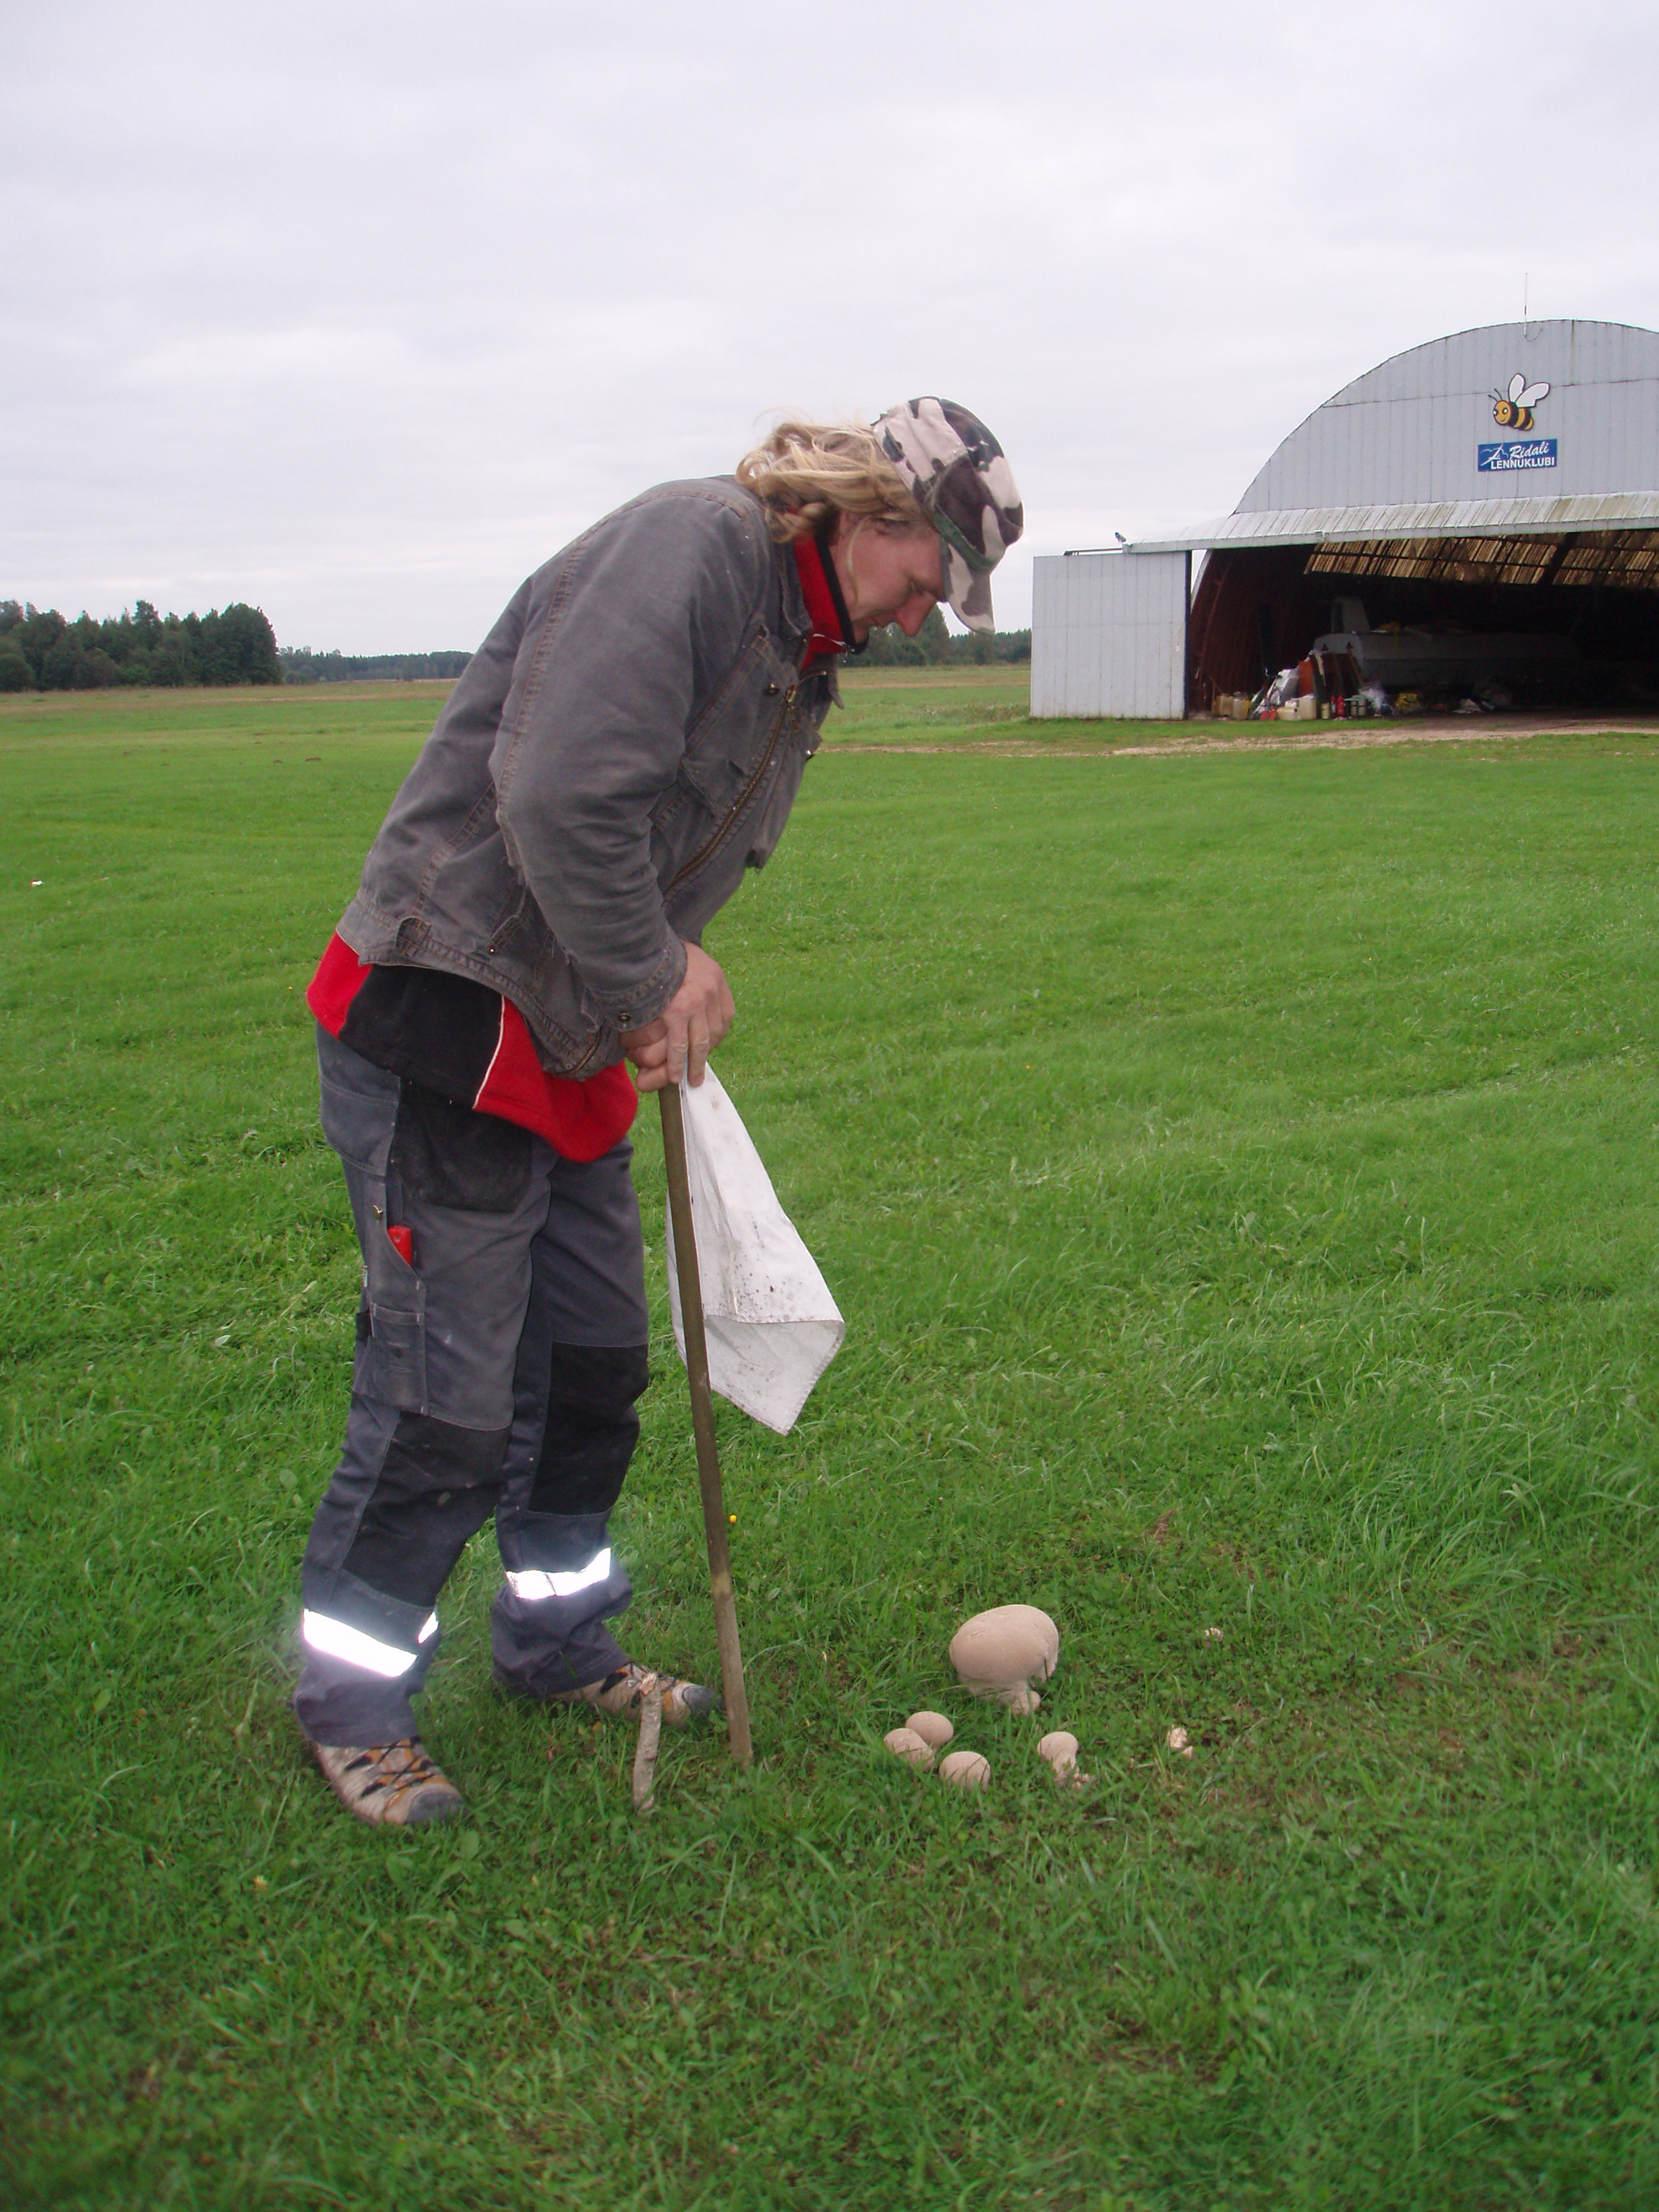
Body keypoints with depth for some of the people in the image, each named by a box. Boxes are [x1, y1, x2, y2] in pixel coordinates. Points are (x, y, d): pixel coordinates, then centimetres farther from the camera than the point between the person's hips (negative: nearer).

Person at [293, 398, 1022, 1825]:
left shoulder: (810, 645, 14)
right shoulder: (692, 543, -18)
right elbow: (564, 799, -30)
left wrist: (670, 976, 1)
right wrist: (656, 984, -17)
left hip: (570, 1043, 10)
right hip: (442, 1021, -10)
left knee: (596, 1362, 16)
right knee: (443, 1400, -3)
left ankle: (560, 1645, 35)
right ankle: (353, 1703, 17)